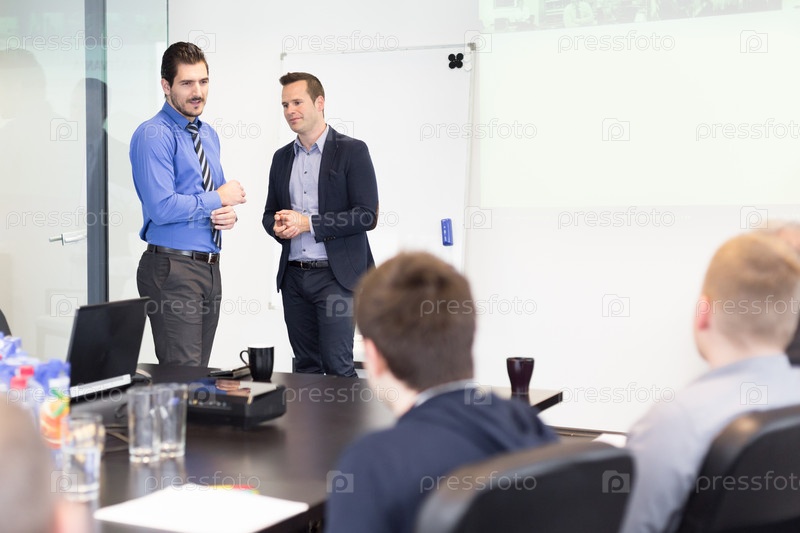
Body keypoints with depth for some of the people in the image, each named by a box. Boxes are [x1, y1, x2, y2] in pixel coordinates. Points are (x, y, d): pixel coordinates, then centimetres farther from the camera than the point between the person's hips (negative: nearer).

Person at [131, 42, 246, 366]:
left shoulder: (208, 135, 16)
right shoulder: (153, 135, -11)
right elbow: (162, 208, -20)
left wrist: (229, 214, 0)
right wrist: (218, 199, -9)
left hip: (209, 265, 8)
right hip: (173, 267, -8)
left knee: (200, 372, 10)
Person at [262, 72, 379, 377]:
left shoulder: (352, 151, -4)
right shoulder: (282, 158, 14)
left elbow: (367, 215, -11)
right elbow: (269, 213, 21)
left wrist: (308, 223, -16)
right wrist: (278, 226, -4)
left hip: (336, 275, -6)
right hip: (294, 276, 6)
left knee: (337, 365, -9)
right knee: (306, 367, 9)